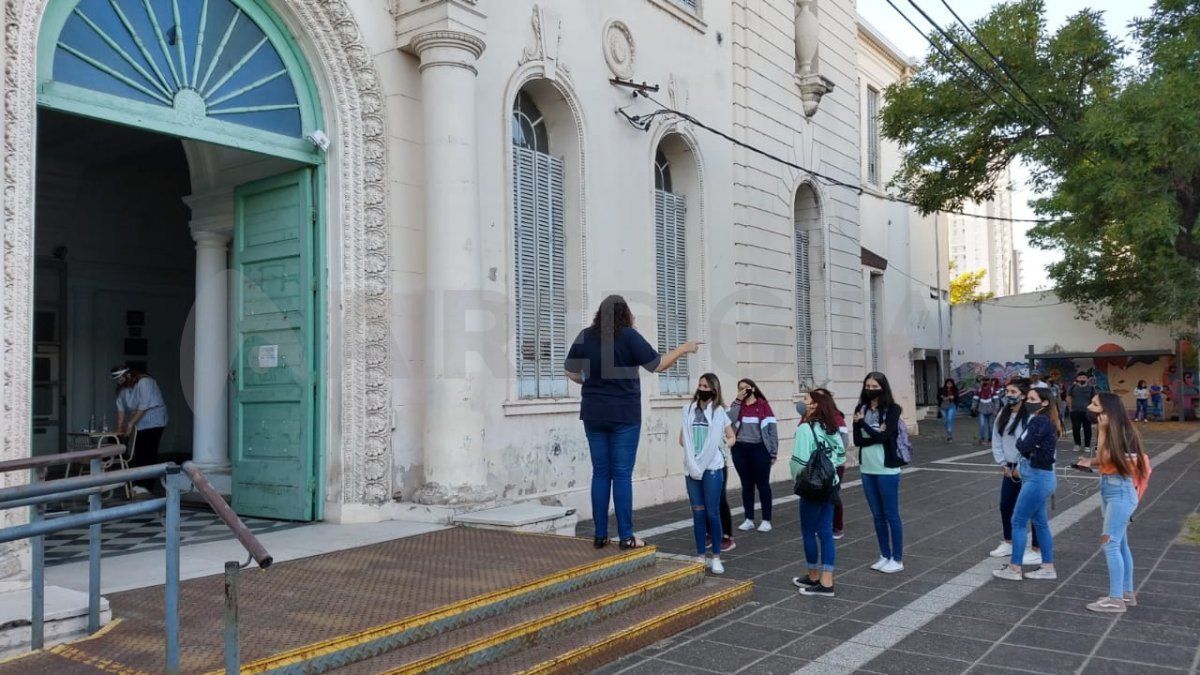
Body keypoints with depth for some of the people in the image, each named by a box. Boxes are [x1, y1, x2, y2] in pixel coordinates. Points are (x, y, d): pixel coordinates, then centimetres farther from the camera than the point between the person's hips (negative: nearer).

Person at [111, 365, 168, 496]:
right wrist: (119, 427, -4)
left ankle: (147, 486, -10)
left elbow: (143, 406, -21)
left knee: (149, 454, -10)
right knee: (138, 453, 4)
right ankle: (138, 484, 9)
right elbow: (121, 408, 3)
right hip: (139, 424, 7)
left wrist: (131, 423, -19)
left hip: (153, 422, -7)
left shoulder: (144, 382, -18)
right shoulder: (122, 388, 6)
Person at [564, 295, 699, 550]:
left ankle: (600, 535, 11)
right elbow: (658, 365, -6)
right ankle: (626, 537, 3)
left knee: (600, 473, 9)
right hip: (624, 414, -4)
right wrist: (684, 348, 8)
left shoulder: (586, 336, 2)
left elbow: (570, 370, 11)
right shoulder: (628, 335, -9)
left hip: (593, 414, 4)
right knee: (622, 475, 0)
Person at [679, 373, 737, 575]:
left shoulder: (718, 411, 0)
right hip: (692, 467, 3)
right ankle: (700, 556, 16)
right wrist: (691, 450, -3)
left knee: (712, 512, 1)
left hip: (712, 468, -2)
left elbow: (732, 438, 9)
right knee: (698, 512, 8)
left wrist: (721, 446, -7)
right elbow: (682, 439, 13)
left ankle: (716, 557, 12)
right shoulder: (688, 409, 6)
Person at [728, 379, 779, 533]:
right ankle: (749, 519, 19)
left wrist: (773, 452, -5)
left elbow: (772, 429, -2)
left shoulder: (763, 405, 0)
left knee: (762, 484, 4)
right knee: (746, 485, 10)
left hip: (759, 449, -3)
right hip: (740, 450, 3)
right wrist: (738, 401, -9)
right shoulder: (737, 406, 9)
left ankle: (766, 520, 12)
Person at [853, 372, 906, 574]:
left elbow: (883, 437, -18)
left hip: (887, 470, -5)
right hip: (867, 469, 5)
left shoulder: (892, 410, -8)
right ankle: (885, 556, 24)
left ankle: (897, 559, 13)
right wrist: (875, 434, -16)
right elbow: (857, 440, -3)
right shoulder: (861, 410, 4)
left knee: (891, 515, 3)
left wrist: (862, 423, -12)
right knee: (877, 515, 13)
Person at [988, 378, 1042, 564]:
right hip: (1009, 469, 8)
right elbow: (996, 440, 10)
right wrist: (1003, 464, 3)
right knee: (1005, 507, 16)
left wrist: (1021, 469, -14)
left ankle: (1038, 551, 10)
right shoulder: (1003, 414, 6)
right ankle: (1008, 543, 33)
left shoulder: (1030, 416, -18)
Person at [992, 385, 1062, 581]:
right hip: (1041, 476, 10)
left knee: (1018, 521, -2)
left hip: (1037, 478, -10)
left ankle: (1014, 569, 5)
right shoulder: (1046, 421, 12)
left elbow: (1024, 447, -22)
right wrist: (1021, 467, 5)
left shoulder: (1039, 421, -18)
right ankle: (1048, 568, 21)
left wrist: (1019, 442, -2)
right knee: (1040, 523, 15)